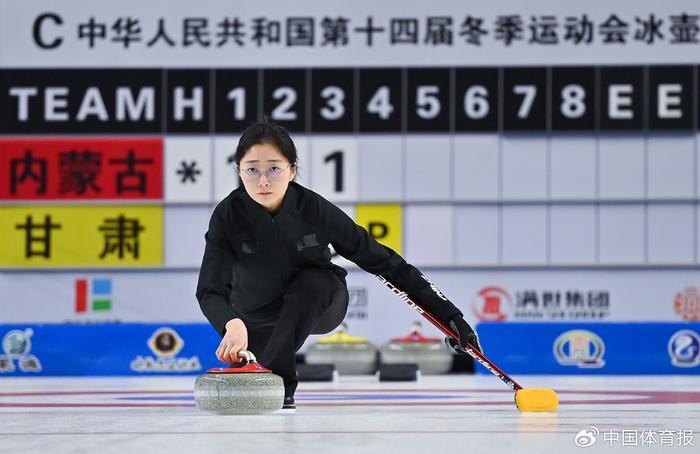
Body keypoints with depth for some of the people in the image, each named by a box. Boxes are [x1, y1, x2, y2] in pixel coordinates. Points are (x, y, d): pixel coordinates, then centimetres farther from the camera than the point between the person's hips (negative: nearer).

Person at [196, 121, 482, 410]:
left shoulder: (315, 209, -27)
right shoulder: (228, 215, -26)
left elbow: (381, 260, -23)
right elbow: (210, 290, -33)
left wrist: (450, 316, -25)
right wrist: (232, 325, -58)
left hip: (318, 303, -2)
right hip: (258, 316, 2)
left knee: (310, 283, -33)